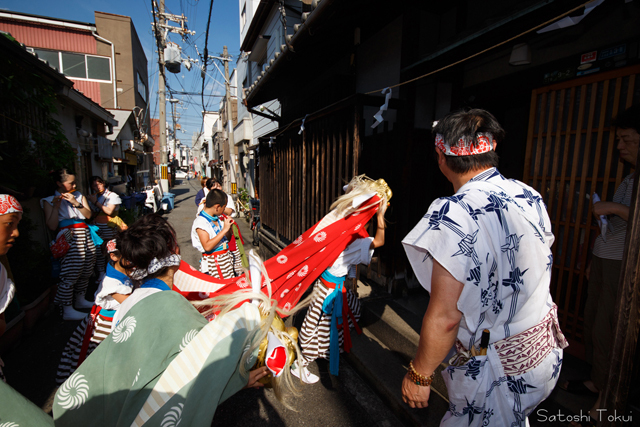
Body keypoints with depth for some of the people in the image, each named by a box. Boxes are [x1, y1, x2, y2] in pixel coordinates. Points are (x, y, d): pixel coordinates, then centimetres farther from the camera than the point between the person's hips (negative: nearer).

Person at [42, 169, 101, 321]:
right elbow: (52, 226, -7)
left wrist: (76, 203, -11)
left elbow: (88, 215, 1)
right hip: (69, 239, -5)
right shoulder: (50, 201, 0)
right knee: (70, 275, -7)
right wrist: (56, 206, -14)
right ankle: (67, 310, 3)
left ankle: (80, 300, 28)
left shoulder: (79, 195, 13)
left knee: (85, 271, 11)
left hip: (85, 236, 5)